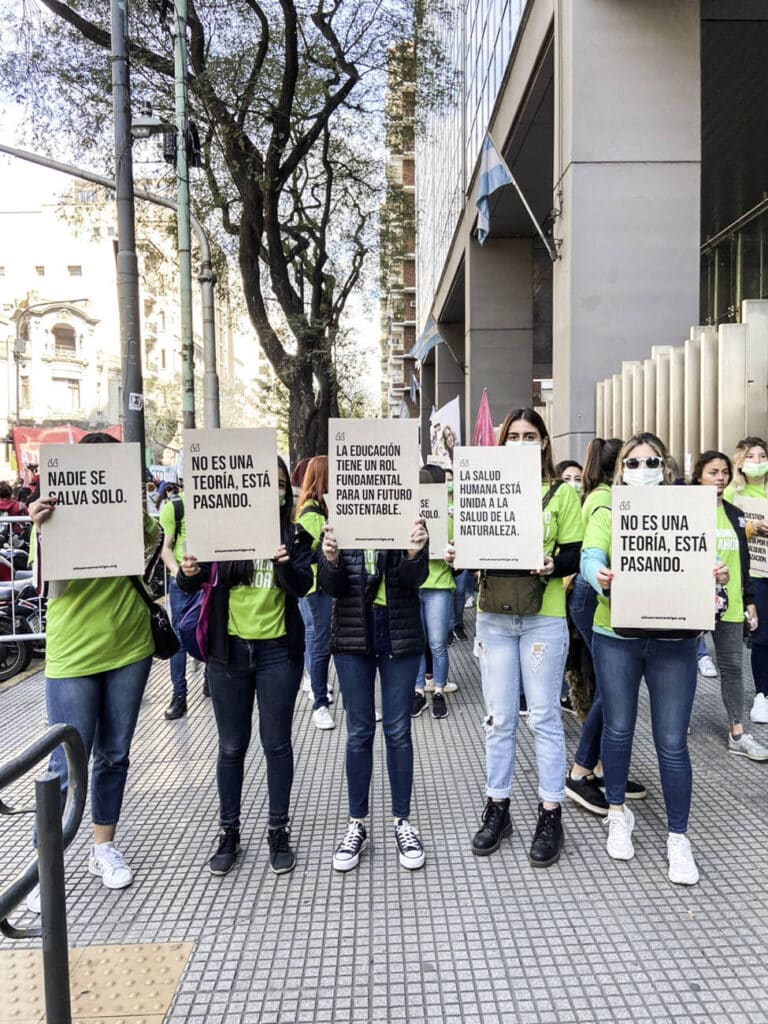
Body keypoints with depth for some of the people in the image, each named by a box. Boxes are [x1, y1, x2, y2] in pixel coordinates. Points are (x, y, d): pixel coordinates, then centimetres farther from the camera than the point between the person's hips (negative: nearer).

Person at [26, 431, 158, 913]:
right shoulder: (58, 512, -6)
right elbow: (51, 580, -13)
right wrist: (42, 529, -29)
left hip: (129, 649, 3)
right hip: (73, 656, -3)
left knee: (114, 754, 14)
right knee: (68, 764, 0)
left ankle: (104, 847, 32)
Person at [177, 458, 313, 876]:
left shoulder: (294, 536, -1)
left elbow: (302, 587, -12)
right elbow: (189, 586, -3)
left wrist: (286, 564, -32)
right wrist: (189, 573, -26)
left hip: (278, 652, 0)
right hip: (229, 650, 0)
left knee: (277, 744, 9)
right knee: (231, 746, 11)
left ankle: (279, 831, 25)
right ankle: (229, 832, 27)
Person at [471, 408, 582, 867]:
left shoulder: (562, 493, 1)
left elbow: (575, 556, -3)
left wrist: (551, 565, -23)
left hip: (544, 617, -2)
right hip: (493, 615, 3)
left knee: (545, 716, 5)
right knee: (499, 718, 10)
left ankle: (551, 815, 19)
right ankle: (497, 808, 25)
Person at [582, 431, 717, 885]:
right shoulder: (606, 514, 4)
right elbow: (591, 559, -11)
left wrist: (715, 576, -22)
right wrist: (600, 577, -34)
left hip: (674, 639, 0)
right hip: (617, 636, 0)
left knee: (672, 742, 2)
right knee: (618, 729, 13)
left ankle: (678, 837, 21)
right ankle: (619, 813, 35)